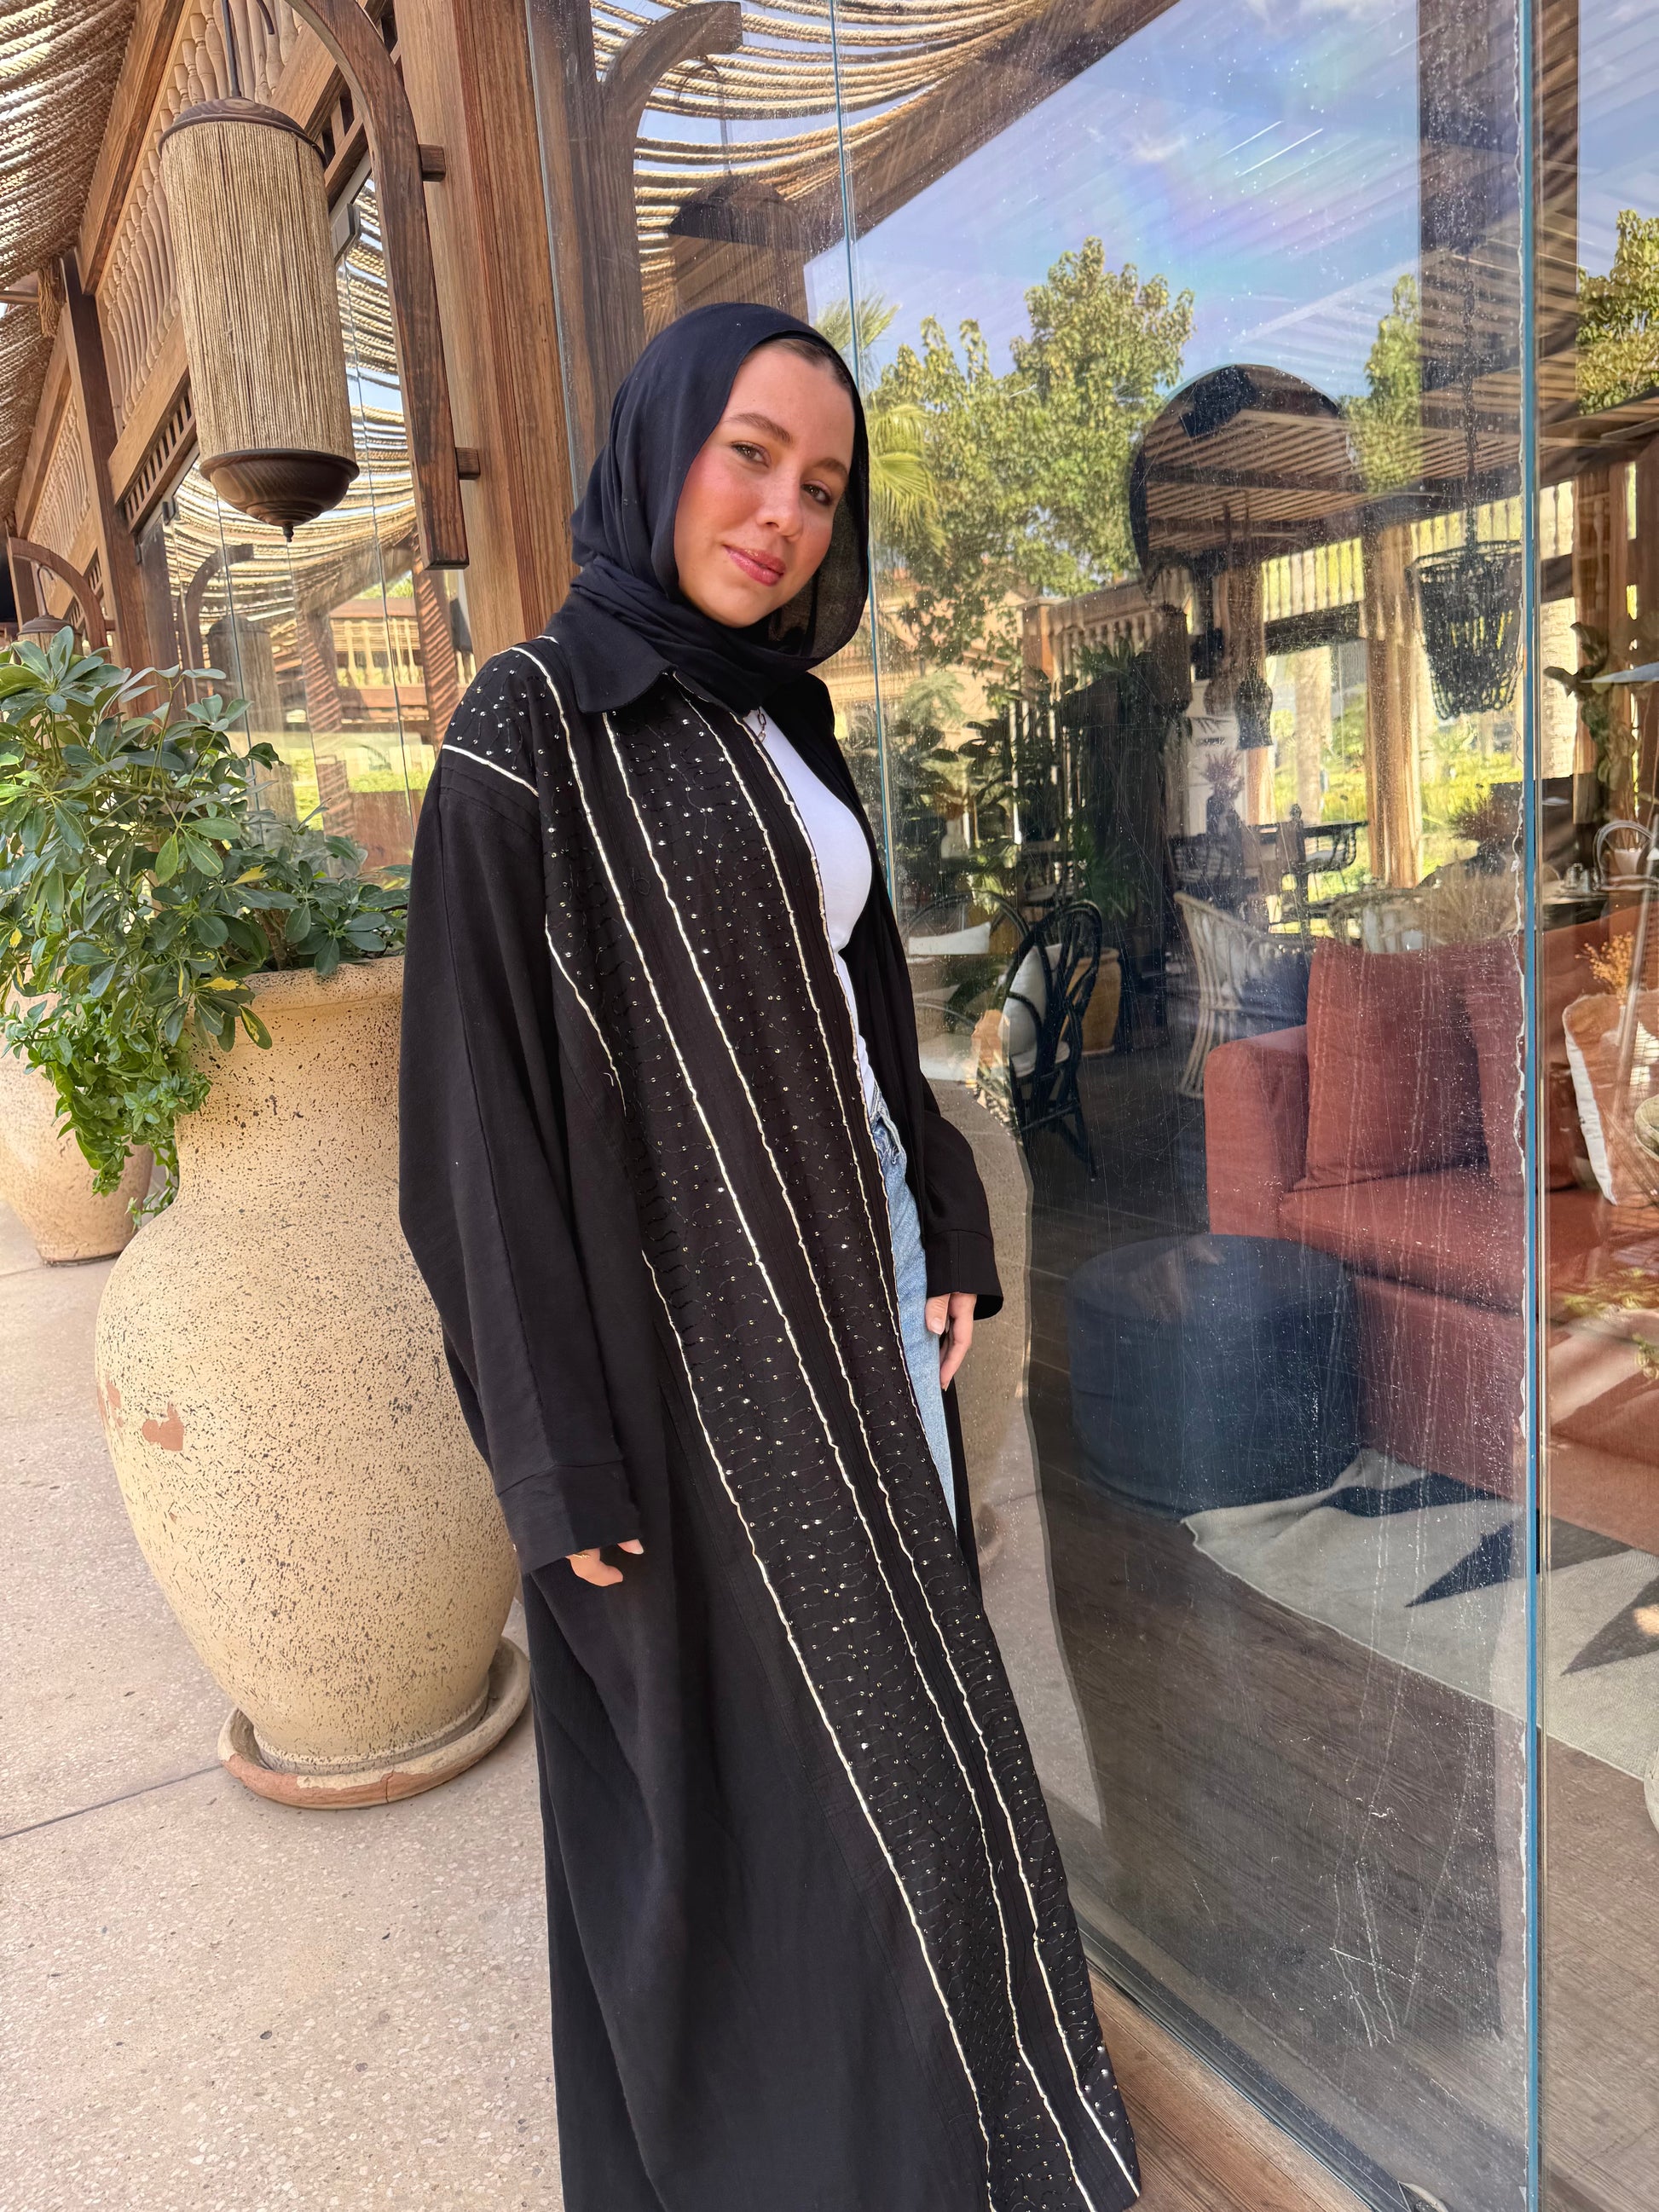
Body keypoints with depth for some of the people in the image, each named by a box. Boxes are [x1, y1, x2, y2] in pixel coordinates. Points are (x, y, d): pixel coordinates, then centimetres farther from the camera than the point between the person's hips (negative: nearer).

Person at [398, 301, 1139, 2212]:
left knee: (901, 1660, 19)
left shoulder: (778, 719, 8)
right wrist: (565, 1458, -16)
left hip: (849, 1254, 8)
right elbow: (486, 1094, -16)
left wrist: (943, 1236, 11)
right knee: (770, 1739, 8)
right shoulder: (531, 727, -14)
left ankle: (929, 2054, 44)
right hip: (696, 1311, -7)